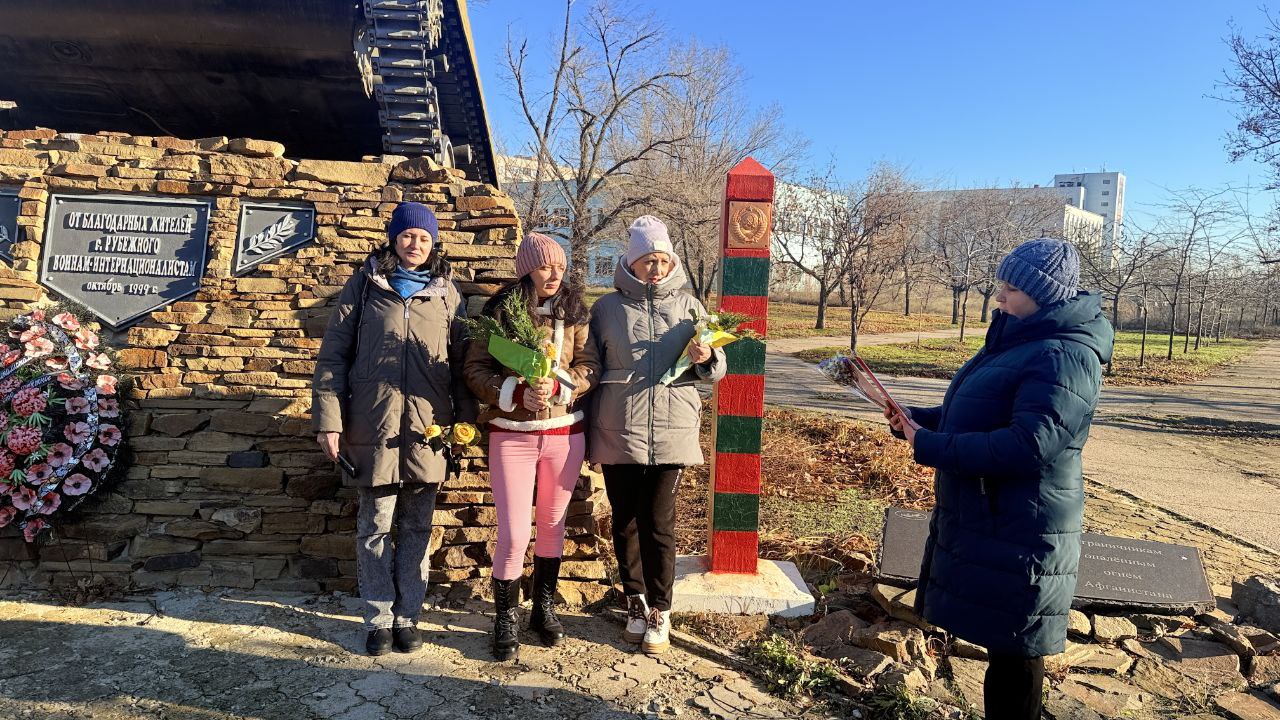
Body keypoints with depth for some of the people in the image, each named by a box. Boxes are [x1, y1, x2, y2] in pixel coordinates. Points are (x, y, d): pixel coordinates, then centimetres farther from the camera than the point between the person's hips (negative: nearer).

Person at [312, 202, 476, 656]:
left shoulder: (446, 293, 10)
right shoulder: (363, 286, 5)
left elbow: (461, 360, 10)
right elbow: (333, 354, 3)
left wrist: (465, 420, 3)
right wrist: (328, 419, -4)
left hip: (427, 430, 1)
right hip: (373, 427, -1)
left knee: (417, 528, 9)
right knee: (375, 527, 7)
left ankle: (408, 616, 23)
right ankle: (379, 619, 21)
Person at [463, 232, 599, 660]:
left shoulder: (573, 309, 1)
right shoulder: (499, 310, -4)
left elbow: (589, 366, -2)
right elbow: (476, 369, -5)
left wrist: (557, 386, -20)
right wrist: (518, 395, -19)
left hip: (565, 432, 2)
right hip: (511, 434, -2)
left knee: (553, 526, 15)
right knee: (514, 535, -3)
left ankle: (544, 608, 34)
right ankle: (506, 617, 20)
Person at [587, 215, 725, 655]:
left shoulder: (688, 306, 6)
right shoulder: (607, 308, 5)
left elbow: (715, 371, 9)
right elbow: (591, 366, 10)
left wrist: (705, 359, -14)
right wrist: (590, 425, 3)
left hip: (672, 430, -1)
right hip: (618, 431, 1)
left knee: (659, 522, 0)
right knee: (625, 520, 10)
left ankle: (660, 611, 17)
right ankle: (636, 602, 29)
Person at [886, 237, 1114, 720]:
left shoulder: (1064, 356, -19)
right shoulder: (1021, 340, 13)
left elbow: (1027, 446, -29)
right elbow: (979, 416, 21)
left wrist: (928, 447, -25)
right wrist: (919, 419, 5)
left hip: (1017, 532, -10)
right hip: (981, 517, 10)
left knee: (1012, 650, 5)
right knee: (997, 640, 21)